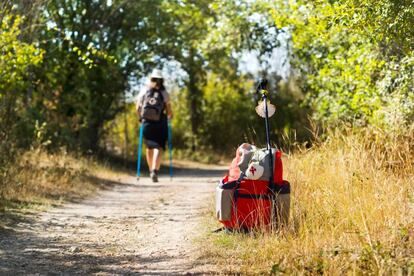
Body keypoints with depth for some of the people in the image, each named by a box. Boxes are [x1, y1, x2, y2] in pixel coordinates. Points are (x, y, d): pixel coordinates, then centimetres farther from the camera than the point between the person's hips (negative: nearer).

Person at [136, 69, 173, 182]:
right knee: (159, 147, -4)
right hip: (160, 124, -3)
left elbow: (137, 108, 5)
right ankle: (155, 170, -22)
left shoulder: (143, 92, 3)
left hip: (146, 123, 3)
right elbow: (169, 112, -6)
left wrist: (142, 117, 23)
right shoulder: (164, 94, -4)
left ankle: (151, 170, 29)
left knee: (149, 147, 17)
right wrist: (169, 117, 16)